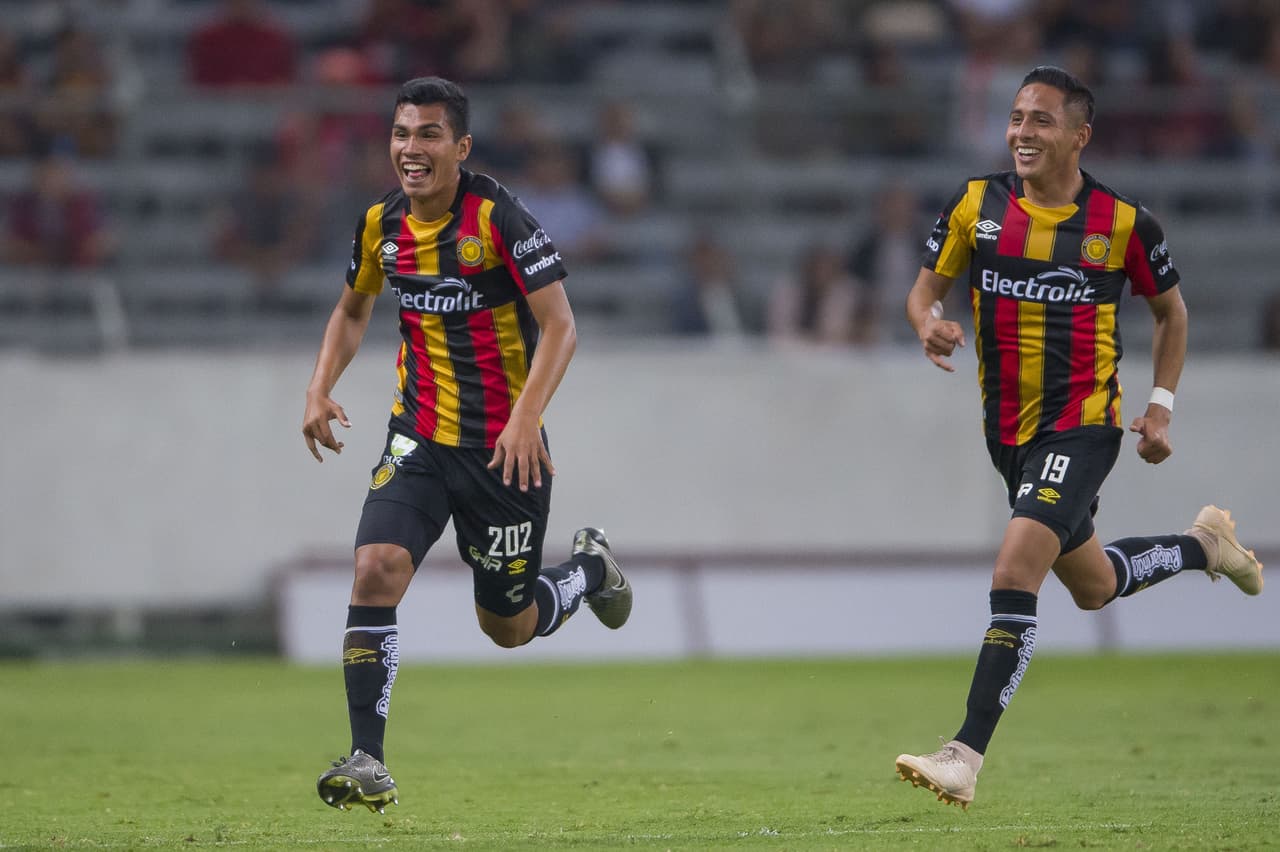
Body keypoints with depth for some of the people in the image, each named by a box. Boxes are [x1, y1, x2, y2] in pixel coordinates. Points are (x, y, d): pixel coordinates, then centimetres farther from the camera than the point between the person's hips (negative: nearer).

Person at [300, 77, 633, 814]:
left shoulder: (499, 217, -16)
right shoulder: (382, 224, 1)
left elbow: (560, 325, -19)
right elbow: (354, 309, 20)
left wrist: (525, 419, -31)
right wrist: (322, 389, 5)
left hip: (506, 447, -4)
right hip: (420, 439, 4)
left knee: (508, 626, 8)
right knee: (376, 569, -19)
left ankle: (591, 569, 42)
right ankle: (368, 763, -16)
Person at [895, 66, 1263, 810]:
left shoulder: (1124, 223, -9)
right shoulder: (978, 204, -3)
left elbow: (1170, 310, 7)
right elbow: (928, 286, 7)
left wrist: (1161, 407, 0)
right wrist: (928, 324, -17)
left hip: (1082, 427, -5)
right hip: (1009, 432, 5)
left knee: (1015, 576, -22)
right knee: (1093, 588, 21)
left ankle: (967, 756, -23)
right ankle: (1203, 546, 51)